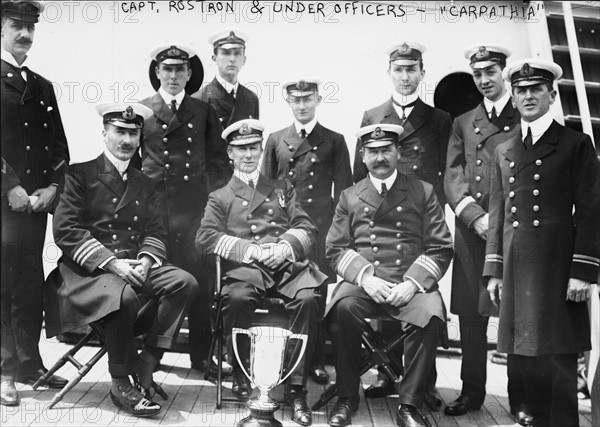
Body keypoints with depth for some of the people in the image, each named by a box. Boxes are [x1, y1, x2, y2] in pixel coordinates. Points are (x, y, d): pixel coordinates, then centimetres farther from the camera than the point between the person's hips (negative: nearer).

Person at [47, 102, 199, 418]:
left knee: (185, 283, -20)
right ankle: (121, 384, -15)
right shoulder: (80, 174, 1)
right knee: (124, 296, -36)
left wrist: (146, 260, -12)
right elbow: (65, 230, -9)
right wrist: (111, 262, -20)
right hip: (86, 269, -5)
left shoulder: (143, 183, 19)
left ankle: (145, 363, -15)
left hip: (133, 265, 5)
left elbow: (155, 231, 12)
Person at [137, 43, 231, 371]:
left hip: (194, 205, 1)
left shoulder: (203, 111, 13)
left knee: (199, 279, 1)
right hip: (154, 204, -1)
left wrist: (207, 185, 4)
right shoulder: (141, 110, 8)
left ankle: (202, 354, 11)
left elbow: (219, 160, 16)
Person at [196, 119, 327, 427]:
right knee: (237, 298, -35)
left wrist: (286, 247, -9)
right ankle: (241, 373, -10)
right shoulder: (220, 197, 20)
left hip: (287, 263, 1)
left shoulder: (282, 188, 26)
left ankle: (296, 387, -21)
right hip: (245, 267, -1)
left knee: (308, 298, -31)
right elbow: (205, 238, 3)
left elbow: (305, 228, 14)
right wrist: (252, 250, -10)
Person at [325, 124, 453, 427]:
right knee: (342, 308, -32)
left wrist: (412, 282, -11)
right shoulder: (349, 197, 16)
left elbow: (440, 248, 5)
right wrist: (365, 277, -10)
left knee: (432, 314, -32)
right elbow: (336, 248, 8)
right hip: (363, 281, 1)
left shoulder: (423, 192, 11)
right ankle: (347, 398, -12)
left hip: (411, 283, 0)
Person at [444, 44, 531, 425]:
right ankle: (472, 392, 17)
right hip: (471, 229, 3)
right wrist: (475, 217, -7)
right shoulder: (463, 123, 17)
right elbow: (452, 176, 8)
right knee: (470, 316, 5)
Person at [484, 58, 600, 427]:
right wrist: (494, 271, 9)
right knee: (525, 358, 8)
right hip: (516, 270, 4)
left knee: (558, 362, 0)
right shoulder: (504, 151, 16)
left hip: (558, 268, -4)